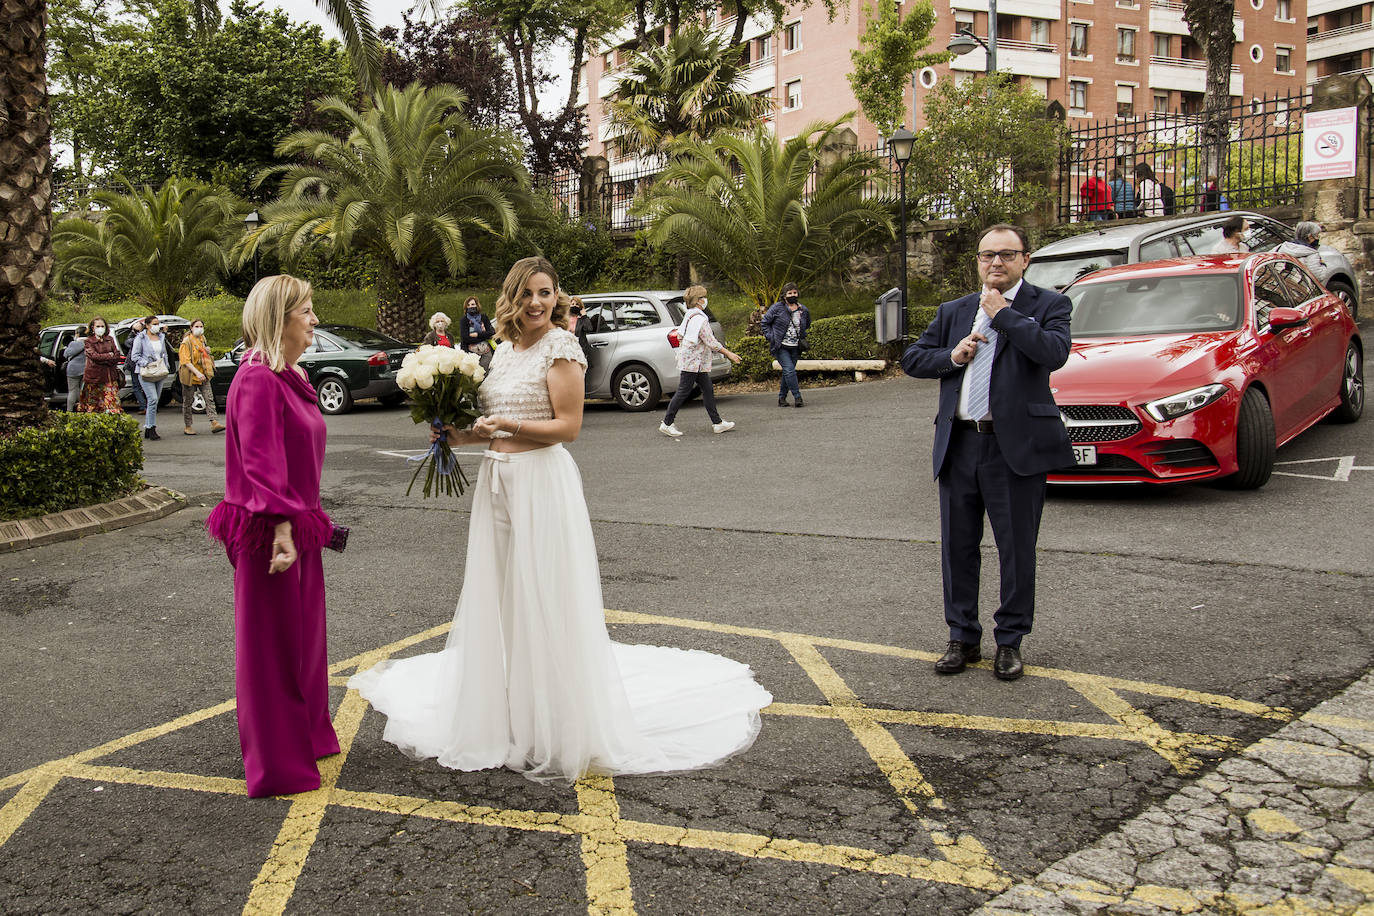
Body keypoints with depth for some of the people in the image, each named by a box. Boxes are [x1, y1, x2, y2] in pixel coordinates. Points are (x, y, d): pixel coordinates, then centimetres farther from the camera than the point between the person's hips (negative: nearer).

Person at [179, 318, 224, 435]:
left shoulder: (202, 339, 11)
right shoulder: (187, 342, -10)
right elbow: (186, 361, -18)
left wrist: (207, 351, 5)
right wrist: (197, 373, -28)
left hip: (203, 375, 6)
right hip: (190, 376, -6)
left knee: (209, 399, -6)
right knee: (188, 402, 5)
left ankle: (214, 423, -12)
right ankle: (187, 427, 14)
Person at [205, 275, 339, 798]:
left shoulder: (292, 375, 11)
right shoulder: (258, 378, -18)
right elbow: (261, 462, -25)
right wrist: (281, 528, -30)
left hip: (298, 524, 10)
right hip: (271, 532, -9)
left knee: (302, 635, 20)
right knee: (271, 643, 2)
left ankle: (305, 735, 37)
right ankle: (276, 764, 14)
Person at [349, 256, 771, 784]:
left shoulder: (559, 347, -9)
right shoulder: (506, 348, 13)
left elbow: (568, 426, -15)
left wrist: (506, 426, -18)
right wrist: (464, 436, 5)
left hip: (541, 482, -8)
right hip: (497, 482, 8)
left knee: (541, 601, -1)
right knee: (498, 599, 13)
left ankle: (552, 726, 11)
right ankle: (505, 711, 27)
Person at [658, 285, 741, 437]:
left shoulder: (689, 315, 11)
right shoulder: (700, 319, -19)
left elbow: (680, 335, 18)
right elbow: (711, 342, -19)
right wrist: (728, 353, -12)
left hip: (697, 362, 10)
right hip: (692, 361, -10)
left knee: (708, 389, 10)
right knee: (683, 392, -5)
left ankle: (717, 423, 14)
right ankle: (667, 423, 1)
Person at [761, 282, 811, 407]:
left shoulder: (804, 311, 6)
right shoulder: (777, 308, -6)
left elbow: (807, 325, 26)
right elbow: (765, 323, 1)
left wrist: (802, 337, 14)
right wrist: (771, 337, -7)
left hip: (795, 348, 4)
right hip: (781, 347, -4)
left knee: (787, 372, 8)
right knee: (790, 370, -16)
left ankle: (782, 398, 19)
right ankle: (797, 398, -13)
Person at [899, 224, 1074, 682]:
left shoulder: (1047, 304, 1)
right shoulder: (953, 311, 14)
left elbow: (1055, 353, -18)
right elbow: (911, 359, 14)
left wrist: (1004, 314, -12)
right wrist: (950, 357, -5)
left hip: (1017, 446, -4)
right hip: (959, 444, 4)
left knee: (1017, 550, 5)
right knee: (958, 548, 10)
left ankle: (1010, 641, 20)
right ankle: (963, 638, 24)